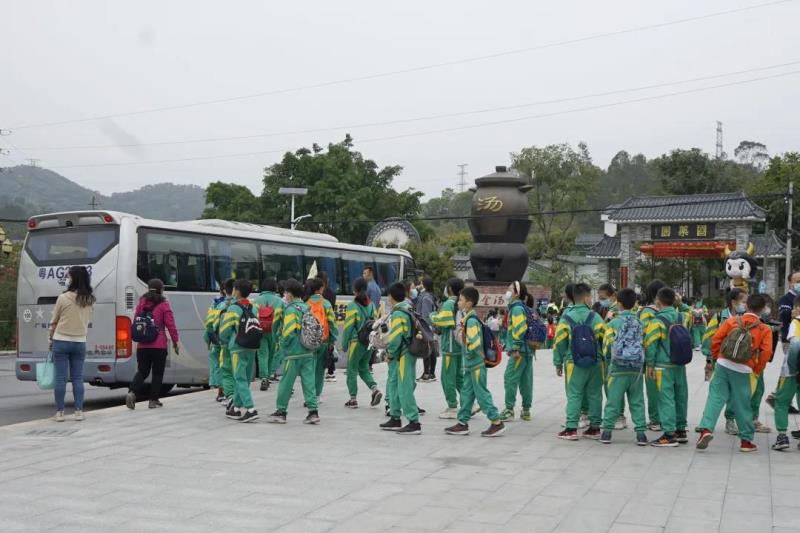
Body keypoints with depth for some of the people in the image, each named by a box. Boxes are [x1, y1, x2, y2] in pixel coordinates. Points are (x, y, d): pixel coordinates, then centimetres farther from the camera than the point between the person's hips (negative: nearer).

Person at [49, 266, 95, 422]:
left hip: (61, 341, -3)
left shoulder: (63, 298, -11)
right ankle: (79, 411, 6)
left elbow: (54, 321, -1)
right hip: (80, 342, 3)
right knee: (77, 378, 8)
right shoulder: (89, 301, 1)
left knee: (60, 378, 2)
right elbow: (87, 321, 8)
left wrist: (51, 339, 12)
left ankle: (59, 412, 6)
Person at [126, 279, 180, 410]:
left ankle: (132, 392, -12)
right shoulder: (163, 304, -5)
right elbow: (170, 324, -8)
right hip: (159, 345, -4)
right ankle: (153, 400, 8)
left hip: (142, 345, 4)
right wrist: (175, 341, -1)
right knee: (157, 373, 7)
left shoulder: (142, 302, 9)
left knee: (142, 371, 10)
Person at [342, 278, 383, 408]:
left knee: (352, 369, 5)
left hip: (356, 341, -6)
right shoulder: (371, 305, 6)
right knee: (364, 368, 18)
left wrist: (344, 343, -2)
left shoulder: (353, 306, -11)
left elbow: (348, 326, -10)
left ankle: (353, 399, 7)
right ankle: (375, 389, -1)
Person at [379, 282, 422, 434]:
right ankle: (395, 419, 25)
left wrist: (390, 352, -5)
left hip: (403, 355, -10)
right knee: (393, 386, 17)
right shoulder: (407, 309, 12)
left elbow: (395, 337, -20)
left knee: (405, 390, -7)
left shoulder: (398, 314, -16)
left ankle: (414, 423, -5)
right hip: (402, 354, 10)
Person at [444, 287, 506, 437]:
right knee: (466, 393, 13)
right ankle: (463, 423, 19)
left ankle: (497, 423, 4)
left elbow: (474, 343, -27)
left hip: (476, 364, -10)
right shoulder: (469, 318, 11)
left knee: (482, 394, -3)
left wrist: (469, 352, -12)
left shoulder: (471, 320, -19)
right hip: (471, 364, 10)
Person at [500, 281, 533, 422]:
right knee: (526, 381, 11)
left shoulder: (517, 308, -12)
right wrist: (509, 346, 23)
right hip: (528, 350, 10)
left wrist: (515, 348, -21)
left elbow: (519, 329, -22)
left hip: (520, 351, -10)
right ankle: (526, 410, 15)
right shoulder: (524, 308, 18)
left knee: (510, 379, -5)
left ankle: (509, 410, -3)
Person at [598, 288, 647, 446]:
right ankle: (641, 432, 6)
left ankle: (607, 431, 8)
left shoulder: (613, 323, -6)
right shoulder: (639, 323, 2)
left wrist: (609, 359, 17)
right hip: (637, 368, 3)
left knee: (613, 400, 5)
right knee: (637, 401, 8)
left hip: (618, 369, -3)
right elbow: (645, 344, 7)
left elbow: (606, 347, -2)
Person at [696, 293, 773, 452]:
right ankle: (746, 440, 18)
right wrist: (757, 369, 8)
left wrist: (717, 356, 16)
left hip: (723, 365, 1)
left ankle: (706, 428, -16)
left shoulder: (732, 321, 4)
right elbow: (766, 352, -5)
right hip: (743, 371, -1)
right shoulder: (765, 330, 1)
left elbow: (716, 339, 1)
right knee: (742, 405, 9)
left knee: (716, 397, 2)